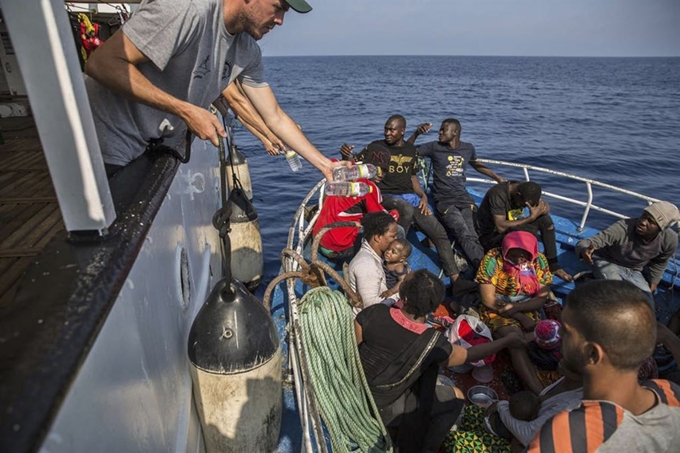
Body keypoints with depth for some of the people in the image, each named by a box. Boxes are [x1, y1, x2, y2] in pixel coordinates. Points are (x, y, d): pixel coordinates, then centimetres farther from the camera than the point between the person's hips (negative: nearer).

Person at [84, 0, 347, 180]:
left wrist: (326, 166, 5)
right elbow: (102, 63, -26)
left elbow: (274, 118, 7)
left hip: (150, 151, 7)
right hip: (106, 148, -7)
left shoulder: (248, 52, 2)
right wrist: (186, 111, -27)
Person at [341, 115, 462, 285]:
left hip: (410, 196, 5)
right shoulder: (376, 147, 2)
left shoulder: (410, 149, 14)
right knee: (407, 209, -40)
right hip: (385, 196, -4)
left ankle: (456, 279, 1)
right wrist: (345, 155, -22)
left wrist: (423, 196, 4)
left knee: (440, 233, -6)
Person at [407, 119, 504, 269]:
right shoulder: (434, 147, 2)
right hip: (444, 200, -3)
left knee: (473, 236, -21)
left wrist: (498, 178, 34)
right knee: (466, 236, -25)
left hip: (463, 197, 4)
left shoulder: (468, 148, 12)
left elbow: (477, 165, 32)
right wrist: (416, 133, -12)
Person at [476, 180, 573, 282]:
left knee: (545, 220, -11)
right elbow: (501, 227, -34)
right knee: (528, 231, -33)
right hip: (491, 236, -8)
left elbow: (546, 207, -2)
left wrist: (539, 211, -26)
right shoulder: (498, 194, -29)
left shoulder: (524, 190, -7)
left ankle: (553, 265, -4)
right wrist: (531, 218, -32)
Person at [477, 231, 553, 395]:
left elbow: (542, 298, -7)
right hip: (497, 312, -4)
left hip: (528, 310, 4)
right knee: (518, 343, -29)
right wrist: (521, 318, -18)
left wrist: (516, 307, -25)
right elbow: (488, 300, -18)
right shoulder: (493, 259, -20)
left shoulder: (539, 260, -8)